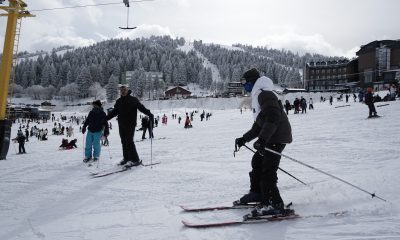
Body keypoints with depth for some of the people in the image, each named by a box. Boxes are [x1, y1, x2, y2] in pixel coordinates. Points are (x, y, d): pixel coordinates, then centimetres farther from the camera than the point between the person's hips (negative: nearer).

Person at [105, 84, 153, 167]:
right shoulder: (119, 101, 14)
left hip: (130, 124, -6)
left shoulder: (133, 100, -4)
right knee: (124, 142, 8)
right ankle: (126, 158, 18)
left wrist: (149, 114, -26)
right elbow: (114, 112, 24)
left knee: (129, 141, -11)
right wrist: (105, 118, 26)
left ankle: (135, 160, -5)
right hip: (121, 125, 6)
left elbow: (141, 107, -13)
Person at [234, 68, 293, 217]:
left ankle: (274, 204, -6)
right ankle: (256, 193, 31)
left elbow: (274, 117, -26)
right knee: (257, 162, 18)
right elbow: (259, 124, 25)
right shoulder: (258, 96, 22)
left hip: (277, 137, -11)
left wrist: (262, 139, -31)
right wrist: (244, 138, 20)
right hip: (270, 137, 11)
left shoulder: (264, 94, -12)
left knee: (267, 170, -13)